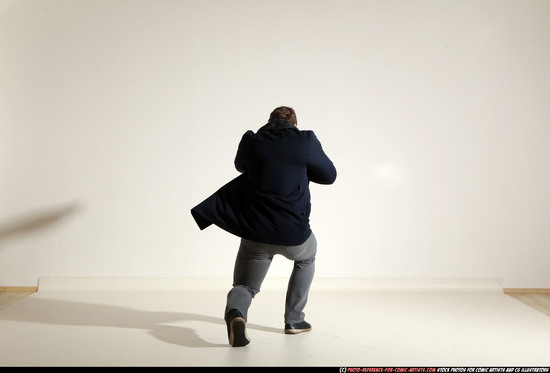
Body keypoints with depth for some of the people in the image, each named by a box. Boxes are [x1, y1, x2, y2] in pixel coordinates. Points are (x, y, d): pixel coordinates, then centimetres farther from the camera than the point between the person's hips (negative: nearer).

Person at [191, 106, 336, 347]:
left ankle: (235, 313, -20)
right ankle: (294, 320, 31)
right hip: (293, 234, -1)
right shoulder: (305, 141, -5)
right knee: (306, 257, 33)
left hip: (255, 233, 1)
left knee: (245, 287, 16)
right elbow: (330, 175, 7)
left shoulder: (251, 141, 2)